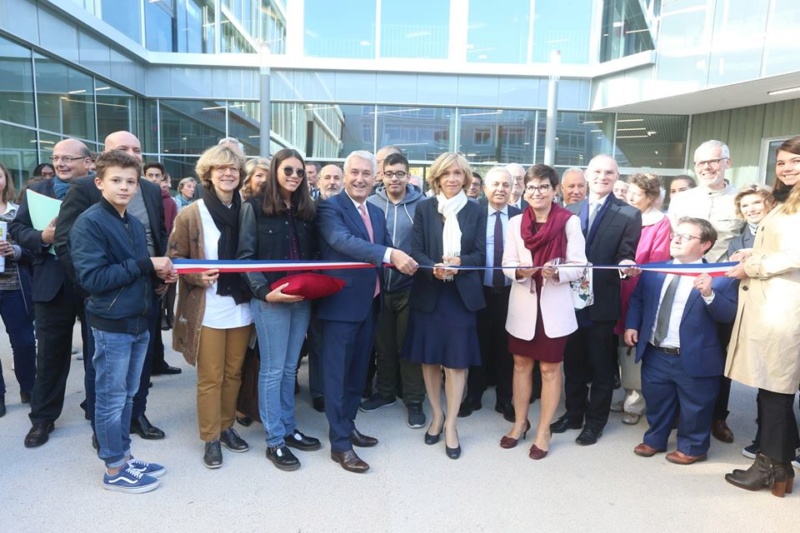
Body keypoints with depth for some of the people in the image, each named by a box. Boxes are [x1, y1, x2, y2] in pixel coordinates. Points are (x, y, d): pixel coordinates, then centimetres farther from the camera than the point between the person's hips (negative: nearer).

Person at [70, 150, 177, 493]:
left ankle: (124, 457, 31)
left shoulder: (135, 225, 11)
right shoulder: (89, 222, -13)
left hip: (139, 321, 7)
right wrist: (146, 265, -21)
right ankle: (114, 469, 19)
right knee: (111, 398, 5)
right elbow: (92, 278, -21)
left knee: (127, 396, 17)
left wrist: (159, 272, -2)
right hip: (111, 325, -7)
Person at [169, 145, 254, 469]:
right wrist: (198, 277, -19)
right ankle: (210, 438, 21)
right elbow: (175, 260, -2)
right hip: (207, 309, -3)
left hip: (241, 306, 3)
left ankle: (227, 427, 32)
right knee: (210, 378, 6)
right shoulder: (191, 214, -5)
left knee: (234, 373, 14)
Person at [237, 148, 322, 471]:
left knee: (290, 367, 14)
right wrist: (264, 291, -18)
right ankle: (275, 441, 14)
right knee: (273, 369, 3)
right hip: (271, 299, -5)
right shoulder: (255, 207, -3)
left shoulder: (307, 210, 11)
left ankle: (288, 429, 28)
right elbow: (245, 256, -7)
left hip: (302, 298, 5)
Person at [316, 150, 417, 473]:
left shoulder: (377, 213, 13)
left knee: (358, 371, 18)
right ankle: (340, 444, 13)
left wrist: (404, 260, -12)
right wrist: (390, 254, -40)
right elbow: (343, 241, -30)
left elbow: (387, 253, 9)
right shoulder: (330, 208, -11)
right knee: (337, 374, 2)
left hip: (369, 305, 8)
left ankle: (348, 425, 35)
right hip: (341, 304, -7)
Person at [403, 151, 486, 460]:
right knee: (429, 358, 9)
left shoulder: (477, 211, 4)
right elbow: (416, 250, -3)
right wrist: (434, 269, -23)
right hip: (428, 293, 1)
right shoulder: (424, 208, 3)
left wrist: (459, 263, -21)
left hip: (461, 294, -1)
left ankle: (451, 423, 14)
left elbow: (480, 254, -1)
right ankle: (436, 415, 28)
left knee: (456, 360, 1)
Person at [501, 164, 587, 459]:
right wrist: (520, 271, -21)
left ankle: (544, 431, 24)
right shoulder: (515, 223, 1)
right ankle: (520, 422, 33)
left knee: (550, 369, 9)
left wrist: (557, 272, -27)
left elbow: (578, 266, -8)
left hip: (554, 305, -3)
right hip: (523, 304, 3)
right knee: (521, 364, 15)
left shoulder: (570, 221, -8)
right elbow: (507, 264, 0)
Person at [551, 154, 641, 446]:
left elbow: (625, 257, -6)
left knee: (601, 365, 10)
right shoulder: (570, 211, 8)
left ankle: (595, 420, 26)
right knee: (572, 361, 16)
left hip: (602, 301, -3)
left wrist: (625, 264, -28)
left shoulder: (629, 215, -2)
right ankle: (573, 413, 33)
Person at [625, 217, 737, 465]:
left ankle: (692, 447, 36)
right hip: (655, 355, 5)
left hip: (694, 359, -4)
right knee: (655, 402, 21)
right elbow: (637, 299, 14)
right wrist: (631, 325, 1)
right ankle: (655, 439, 41)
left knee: (694, 409, 14)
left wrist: (709, 294, -33)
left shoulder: (719, 277, -10)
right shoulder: (654, 270, 5)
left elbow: (729, 315, -17)